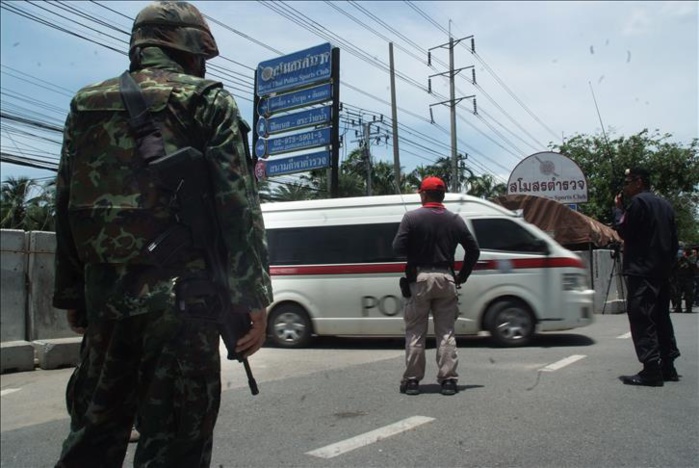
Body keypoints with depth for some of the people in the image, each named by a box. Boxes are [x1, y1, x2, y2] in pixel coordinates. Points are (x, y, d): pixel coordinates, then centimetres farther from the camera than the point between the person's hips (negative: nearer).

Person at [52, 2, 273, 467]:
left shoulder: (86, 105, 15)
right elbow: (238, 204, -9)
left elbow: (66, 206, 15)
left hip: (104, 292, 6)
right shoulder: (208, 100, 0)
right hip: (180, 293, -5)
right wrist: (254, 297, -9)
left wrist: (71, 294, 19)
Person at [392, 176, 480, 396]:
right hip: (446, 279, 3)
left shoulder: (411, 217, -5)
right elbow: (473, 250, 7)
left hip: (419, 278, -2)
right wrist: (462, 276, 14)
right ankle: (448, 380, 9)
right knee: (446, 332, 9)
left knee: (415, 332, 6)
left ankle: (412, 380, 8)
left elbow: (398, 248, -12)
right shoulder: (455, 220, 6)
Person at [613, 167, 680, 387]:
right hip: (662, 271, 9)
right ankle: (667, 367, 17)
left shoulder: (639, 201, -9)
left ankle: (651, 370, -13)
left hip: (641, 271, -9)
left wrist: (617, 209, 4)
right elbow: (674, 241, 18)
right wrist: (667, 264, 23)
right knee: (661, 318, 13)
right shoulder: (665, 205, 18)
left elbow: (624, 230, -10)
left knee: (641, 319, -9)